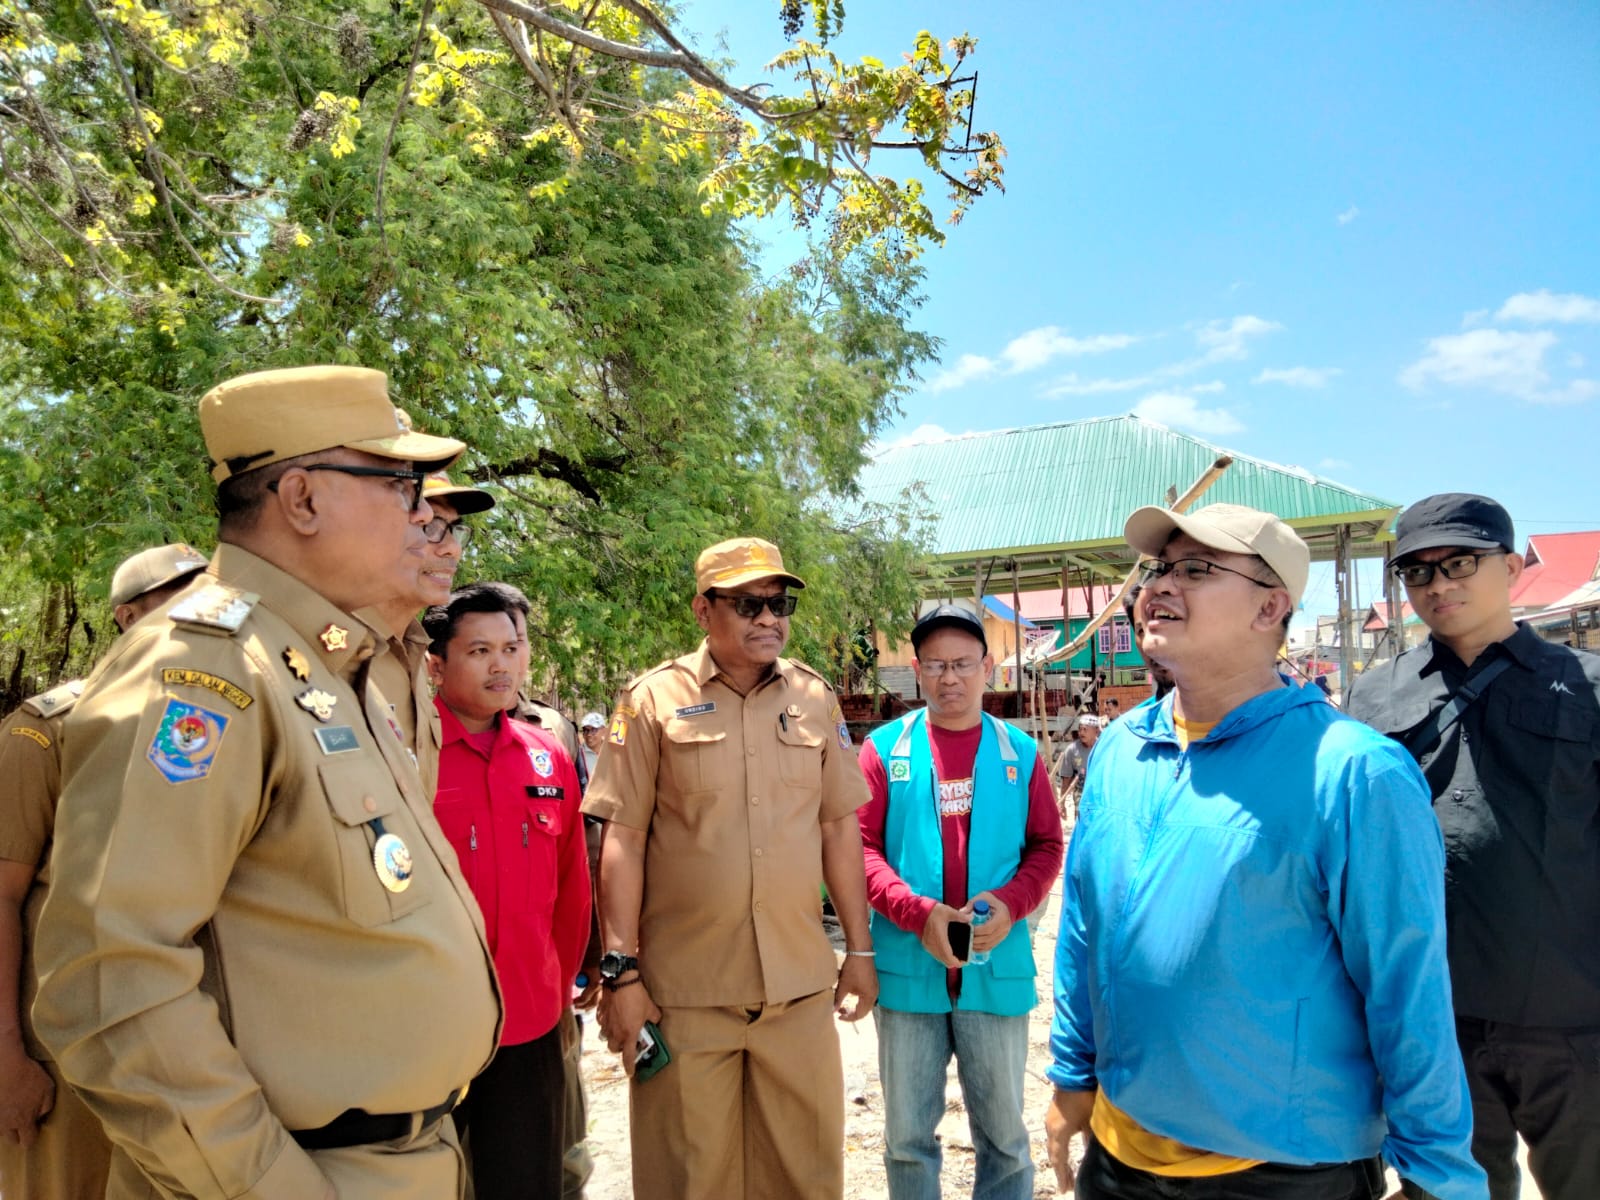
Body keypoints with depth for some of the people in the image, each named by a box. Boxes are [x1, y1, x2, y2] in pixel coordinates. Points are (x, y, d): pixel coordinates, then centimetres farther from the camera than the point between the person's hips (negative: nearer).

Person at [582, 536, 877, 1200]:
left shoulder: (814, 697, 6)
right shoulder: (654, 699, -4)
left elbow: (839, 828, 10)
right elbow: (623, 840, -4)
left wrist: (860, 949, 10)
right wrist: (621, 970, -7)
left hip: (800, 986, 3)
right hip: (685, 989, -2)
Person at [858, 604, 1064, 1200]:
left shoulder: (1020, 752, 3)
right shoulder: (884, 748, -2)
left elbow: (1046, 846, 5)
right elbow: (860, 845, -6)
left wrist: (1011, 903, -13)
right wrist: (918, 913, -18)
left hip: (997, 971, 1)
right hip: (908, 970, -1)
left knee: (1003, 1129, 15)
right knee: (908, 1133, 14)